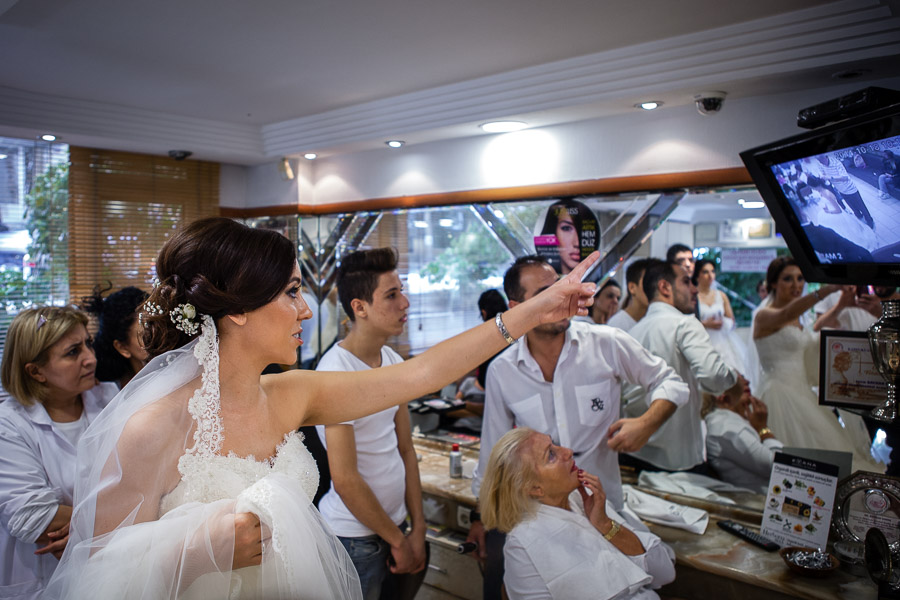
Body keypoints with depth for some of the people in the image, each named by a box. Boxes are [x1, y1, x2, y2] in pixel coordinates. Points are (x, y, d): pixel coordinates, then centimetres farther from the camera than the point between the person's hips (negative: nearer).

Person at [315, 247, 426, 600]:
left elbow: (405, 450, 6)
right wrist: (397, 540, -10)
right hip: (355, 537, -7)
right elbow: (345, 480, -20)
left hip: (395, 523, 7)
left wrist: (417, 529, 4)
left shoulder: (393, 362, 2)